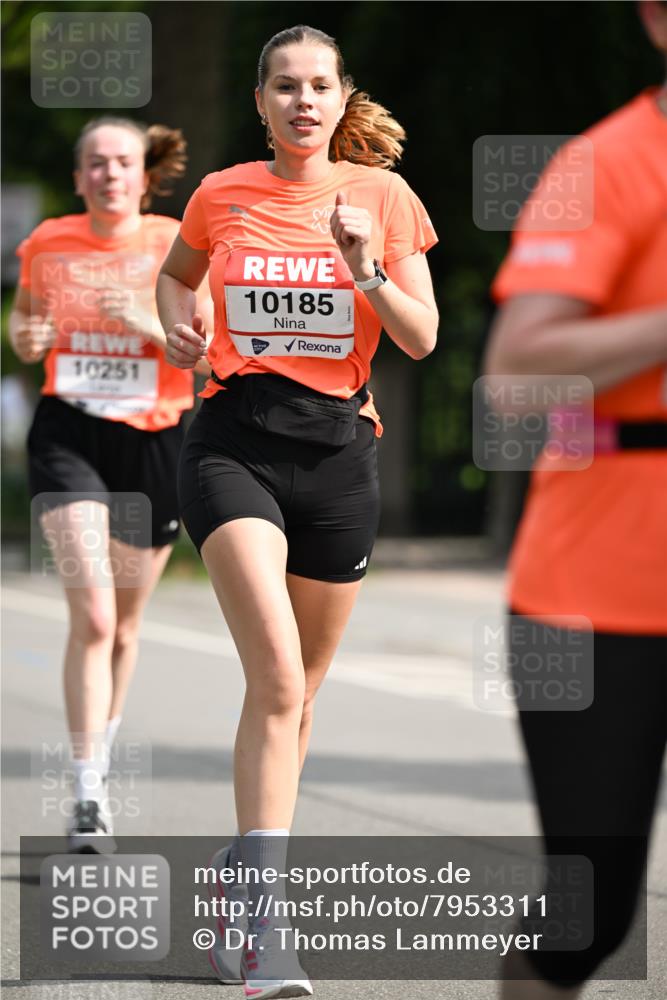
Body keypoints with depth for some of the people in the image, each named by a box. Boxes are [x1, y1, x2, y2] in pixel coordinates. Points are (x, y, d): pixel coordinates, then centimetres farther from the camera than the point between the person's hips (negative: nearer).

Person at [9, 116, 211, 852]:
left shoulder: (176, 246, -3)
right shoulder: (48, 244, 2)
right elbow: (25, 316, 18)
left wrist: (147, 323, -23)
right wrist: (26, 336, -5)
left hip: (153, 440, 1)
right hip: (68, 433, -1)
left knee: (122, 625, 13)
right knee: (91, 615, -16)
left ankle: (99, 759, 36)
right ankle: (87, 798, -15)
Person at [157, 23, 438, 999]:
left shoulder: (383, 196, 2)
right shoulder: (221, 196, 4)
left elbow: (422, 339, 0)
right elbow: (175, 274, 25)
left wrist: (365, 268, -16)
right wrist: (176, 326, 5)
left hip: (338, 448, 2)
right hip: (235, 442, -2)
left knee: (297, 689, 11)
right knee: (278, 677, -19)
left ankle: (240, 868, 34)